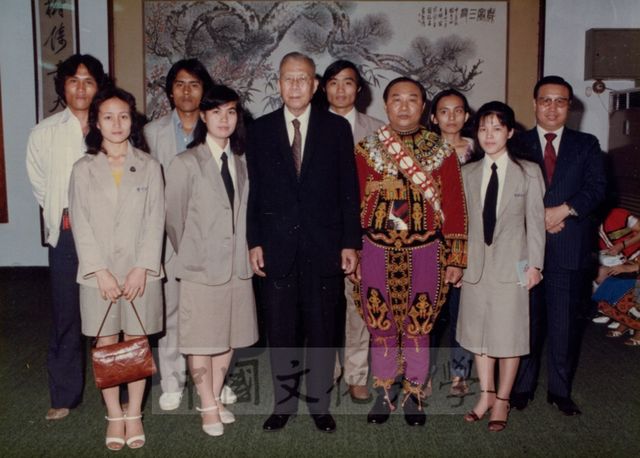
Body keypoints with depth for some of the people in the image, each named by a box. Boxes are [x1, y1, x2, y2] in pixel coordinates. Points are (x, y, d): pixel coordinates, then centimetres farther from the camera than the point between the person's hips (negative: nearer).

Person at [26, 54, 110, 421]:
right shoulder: (45, 133, 3)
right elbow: (40, 184, 15)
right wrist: (63, 214, 8)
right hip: (67, 235, 1)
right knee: (67, 316, 6)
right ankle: (65, 396, 19)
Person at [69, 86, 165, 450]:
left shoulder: (149, 166, 4)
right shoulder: (84, 169, 5)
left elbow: (155, 220, -1)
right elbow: (81, 225, 0)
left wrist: (142, 268, -10)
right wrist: (100, 271, -10)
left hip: (140, 271, 0)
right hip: (98, 273, 1)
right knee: (105, 344, 6)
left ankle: (134, 414, 17)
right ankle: (114, 416, 18)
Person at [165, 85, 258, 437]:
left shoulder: (241, 162, 7)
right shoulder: (185, 163, -8)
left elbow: (243, 213, 10)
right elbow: (174, 219, -2)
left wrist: (247, 251, 3)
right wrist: (188, 257, 5)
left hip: (237, 265, 5)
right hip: (201, 267, -5)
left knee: (229, 335, 12)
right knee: (201, 338, 5)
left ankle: (215, 398, 28)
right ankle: (208, 407, 19)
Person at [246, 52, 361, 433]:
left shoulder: (337, 128, 3)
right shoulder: (261, 129, 6)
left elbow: (349, 190, 2)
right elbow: (254, 190, 5)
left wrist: (350, 242, -2)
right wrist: (254, 242, -1)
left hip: (324, 247, -1)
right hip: (277, 247, 1)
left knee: (323, 329, 8)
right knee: (280, 330, 9)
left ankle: (320, 404, 23)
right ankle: (284, 403, 24)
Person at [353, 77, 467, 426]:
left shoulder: (442, 151, 1)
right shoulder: (366, 150, 2)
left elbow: (454, 207, 1)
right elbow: (354, 205, 3)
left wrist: (455, 259, -1)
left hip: (425, 253, 0)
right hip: (377, 252, 1)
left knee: (418, 328, 8)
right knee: (380, 326, 9)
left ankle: (413, 395, 25)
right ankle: (383, 394, 26)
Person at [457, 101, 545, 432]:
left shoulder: (528, 172, -2)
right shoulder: (468, 173, 7)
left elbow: (535, 221, -2)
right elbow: (462, 219, 8)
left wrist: (534, 264, -5)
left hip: (512, 264, -3)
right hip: (476, 264, 3)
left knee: (510, 334, 4)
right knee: (478, 331, 11)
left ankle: (502, 400, 20)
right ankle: (486, 394, 27)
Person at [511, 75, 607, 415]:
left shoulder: (586, 145, 10)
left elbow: (597, 187, -2)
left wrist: (564, 209, -16)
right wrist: (538, 217, -14)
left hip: (569, 250, 1)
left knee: (564, 322, 6)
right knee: (525, 320, 9)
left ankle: (560, 390, 20)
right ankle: (522, 386, 22)